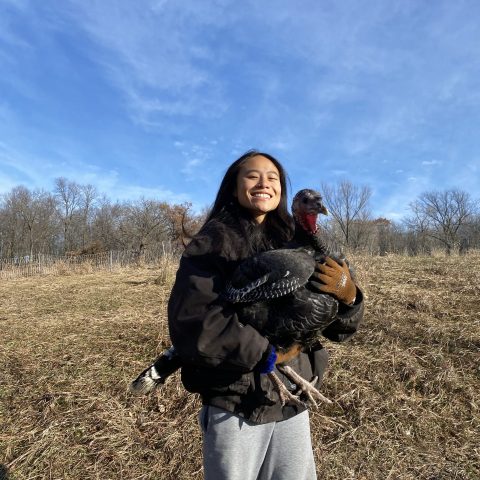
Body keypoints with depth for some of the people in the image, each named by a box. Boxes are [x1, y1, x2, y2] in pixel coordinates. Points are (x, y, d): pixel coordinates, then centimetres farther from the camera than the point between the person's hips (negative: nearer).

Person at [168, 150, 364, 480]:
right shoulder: (212, 243, -10)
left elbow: (339, 329, 3)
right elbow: (191, 325, -22)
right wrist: (267, 351, -18)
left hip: (293, 404, 4)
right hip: (235, 408, -4)